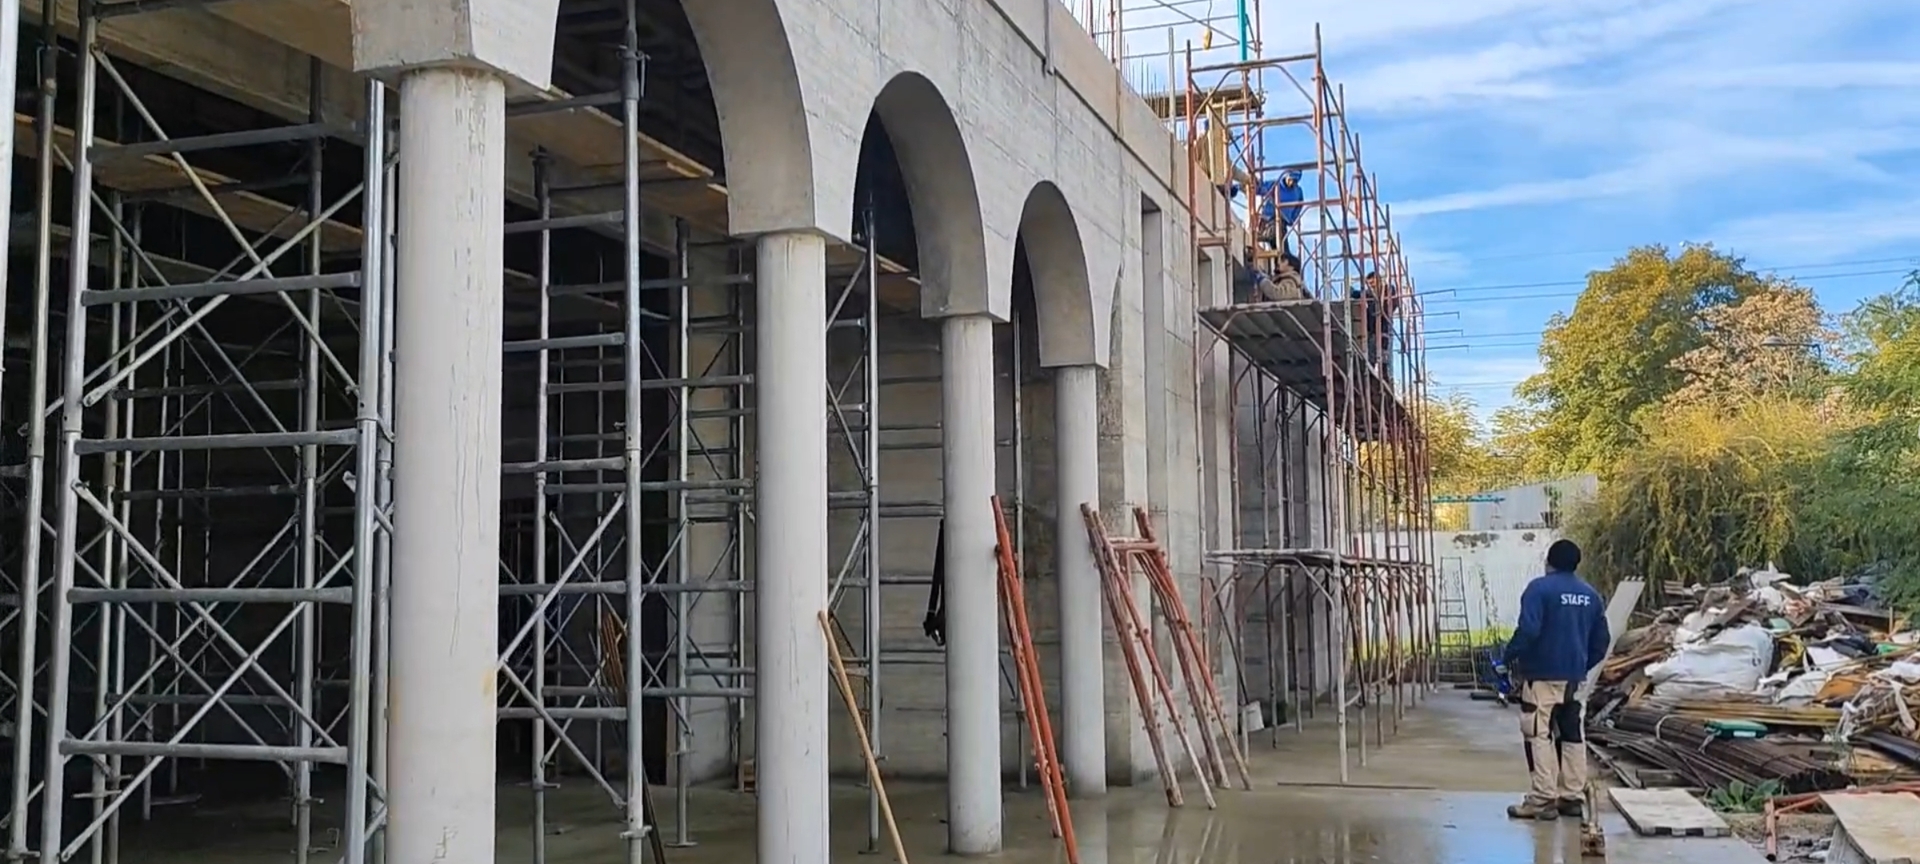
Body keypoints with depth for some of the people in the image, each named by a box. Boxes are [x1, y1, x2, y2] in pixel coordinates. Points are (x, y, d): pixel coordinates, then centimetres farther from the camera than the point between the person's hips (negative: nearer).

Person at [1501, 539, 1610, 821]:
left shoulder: (1540, 588, -11)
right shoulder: (1590, 594, 10)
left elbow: (1528, 629, -22)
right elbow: (1601, 639, 13)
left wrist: (1511, 656, -7)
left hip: (1542, 674, -7)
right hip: (1575, 677, 7)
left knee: (1540, 736, -4)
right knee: (1573, 735, 12)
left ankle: (1543, 799, -7)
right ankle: (1572, 797, 16)